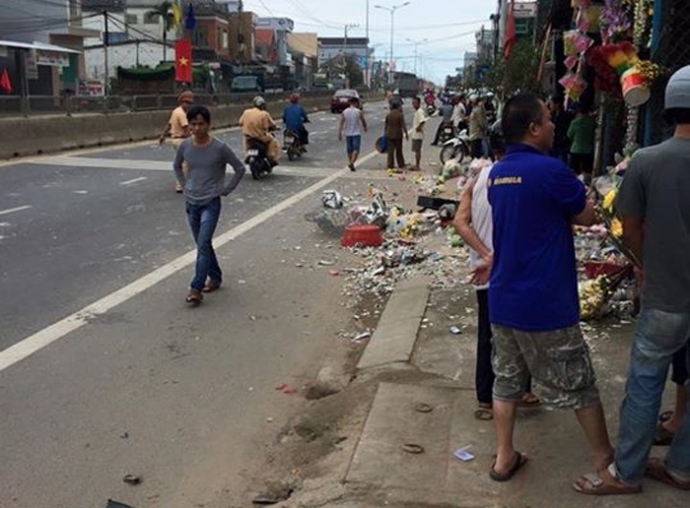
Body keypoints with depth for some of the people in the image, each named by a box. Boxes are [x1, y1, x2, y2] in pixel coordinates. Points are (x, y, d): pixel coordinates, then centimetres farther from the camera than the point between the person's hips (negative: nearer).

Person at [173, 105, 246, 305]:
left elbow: (240, 169, -4)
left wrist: (225, 190, -4)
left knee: (203, 244, -14)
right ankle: (215, 277, 32)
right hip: (191, 203, 5)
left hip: (211, 203, -5)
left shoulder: (220, 148, -13)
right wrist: (185, 185, 9)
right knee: (202, 244, 14)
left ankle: (196, 288, -13)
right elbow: (177, 166, 19)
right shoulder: (185, 146, -2)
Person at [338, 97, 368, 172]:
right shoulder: (359, 112, -7)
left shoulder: (344, 112, 0)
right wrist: (365, 128, 24)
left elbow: (341, 124, -2)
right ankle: (351, 163, -23)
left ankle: (350, 163, 23)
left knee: (349, 150, 14)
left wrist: (339, 134, 1)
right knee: (356, 150, -4)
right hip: (356, 133, -4)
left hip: (348, 134, 4)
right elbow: (363, 122, 3)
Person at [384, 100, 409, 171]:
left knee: (390, 151, 6)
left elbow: (385, 126, 8)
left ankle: (390, 165, 5)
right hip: (397, 135, -3)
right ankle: (401, 165, 14)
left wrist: (385, 134, 16)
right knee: (399, 151, 7)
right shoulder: (400, 115, -10)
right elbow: (403, 126, -11)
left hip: (389, 135, 4)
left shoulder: (388, 115, 4)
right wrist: (406, 134, -4)